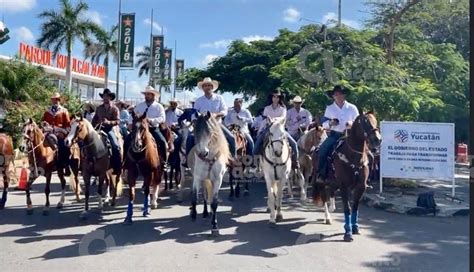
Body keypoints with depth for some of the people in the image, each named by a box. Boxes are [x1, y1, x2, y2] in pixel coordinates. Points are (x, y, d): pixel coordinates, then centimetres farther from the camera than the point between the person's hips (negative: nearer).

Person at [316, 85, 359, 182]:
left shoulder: (352, 108, 8)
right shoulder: (329, 108, 10)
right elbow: (324, 124, 10)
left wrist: (352, 123, -12)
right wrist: (330, 123, -12)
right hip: (334, 134, 0)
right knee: (323, 149, -22)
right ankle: (321, 174, -14)